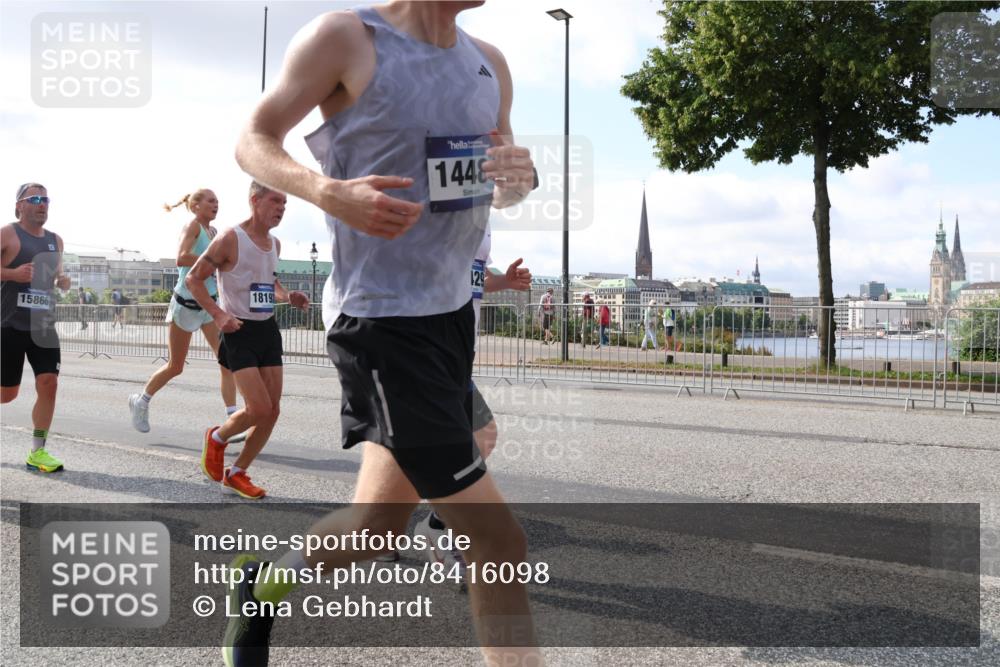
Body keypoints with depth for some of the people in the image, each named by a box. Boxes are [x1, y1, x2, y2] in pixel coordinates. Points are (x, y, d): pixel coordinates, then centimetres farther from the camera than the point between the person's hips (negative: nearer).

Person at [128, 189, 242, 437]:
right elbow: (181, 258, -29)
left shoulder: (212, 231, 10)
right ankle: (141, 401, 32)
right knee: (175, 367, 7)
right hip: (186, 303, -7)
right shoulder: (193, 226, -12)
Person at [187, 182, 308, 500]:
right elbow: (193, 278, -9)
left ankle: (237, 473, 18)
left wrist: (288, 296, 5)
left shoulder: (275, 244, 11)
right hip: (239, 331, -7)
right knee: (259, 409, -15)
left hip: (268, 330, 7)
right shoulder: (230, 239, -12)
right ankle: (217, 437, 17)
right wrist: (218, 314, -20)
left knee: (272, 412, 3)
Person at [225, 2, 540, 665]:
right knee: (497, 537, -6)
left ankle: (263, 586, 43)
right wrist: (330, 192, -22)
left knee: (377, 524, 16)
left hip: (452, 310, 8)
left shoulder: (489, 63, 12)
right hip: (380, 318, -8)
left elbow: (502, 185, 21)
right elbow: (254, 142, -2)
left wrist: (522, 177, -4)